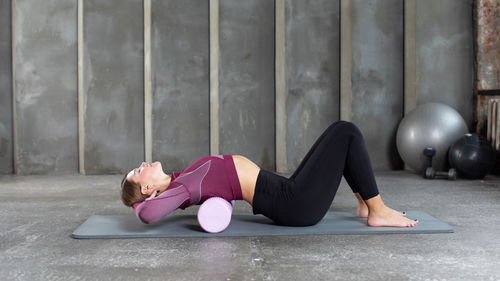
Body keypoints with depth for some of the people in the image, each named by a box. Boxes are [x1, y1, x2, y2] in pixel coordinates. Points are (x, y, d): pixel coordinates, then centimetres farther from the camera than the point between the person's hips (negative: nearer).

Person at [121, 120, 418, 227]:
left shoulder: (179, 182, 10)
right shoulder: (178, 191, -14)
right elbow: (147, 214, -31)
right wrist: (140, 202, -11)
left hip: (289, 193, 9)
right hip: (297, 204, -9)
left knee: (340, 129, 13)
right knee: (348, 133, -7)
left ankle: (366, 203, 18)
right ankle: (379, 212, 1)